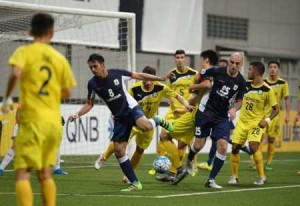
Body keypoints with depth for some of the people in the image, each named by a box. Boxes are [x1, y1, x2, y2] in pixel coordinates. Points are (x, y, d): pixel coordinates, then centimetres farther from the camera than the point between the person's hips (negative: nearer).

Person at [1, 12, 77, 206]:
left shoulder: (25, 52, -2)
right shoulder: (60, 58, 9)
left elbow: (16, 73, -21)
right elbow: (67, 92, 12)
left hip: (32, 120, -4)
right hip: (54, 122, 4)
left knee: (23, 174, -6)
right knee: (45, 174, 16)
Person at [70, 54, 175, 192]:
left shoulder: (117, 73, -12)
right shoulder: (92, 84, -5)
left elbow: (139, 76, -3)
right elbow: (89, 104, 6)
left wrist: (161, 78, -8)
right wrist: (77, 114, -12)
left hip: (131, 108, -4)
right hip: (119, 118, 4)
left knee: (145, 126, -38)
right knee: (118, 150, -5)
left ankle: (158, 121, 0)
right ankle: (135, 183, 5)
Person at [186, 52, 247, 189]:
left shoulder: (241, 82, -5)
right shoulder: (217, 71, -12)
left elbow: (239, 100, 7)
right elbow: (200, 75, 5)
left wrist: (234, 109, -14)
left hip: (223, 117, 2)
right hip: (206, 111, -2)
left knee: (223, 147, -12)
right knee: (199, 145, -1)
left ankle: (211, 180, 0)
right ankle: (189, 160, 37)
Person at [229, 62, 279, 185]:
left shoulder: (267, 90, -13)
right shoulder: (246, 85, 1)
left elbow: (276, 109, -8)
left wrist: (267, 120, -22)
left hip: (256, 122, -5)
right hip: (242, 121, 5)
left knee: (253, 146, -24)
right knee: (234, 148, 0)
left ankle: (261, 176, -10)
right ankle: (234, 176, 16)